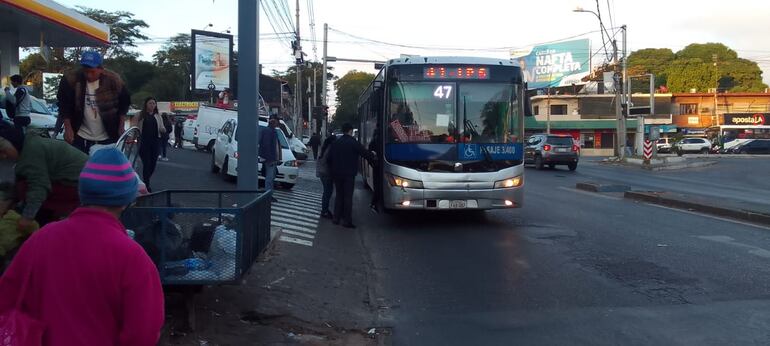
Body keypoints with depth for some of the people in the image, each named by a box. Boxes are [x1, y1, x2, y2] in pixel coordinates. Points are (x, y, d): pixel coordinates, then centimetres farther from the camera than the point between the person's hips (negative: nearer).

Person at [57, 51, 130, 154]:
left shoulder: (114, 81, -10)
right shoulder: (70, 79, -11)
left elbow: (124, 104, 3)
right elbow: (64, 106, -3)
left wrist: (121, 127, -1)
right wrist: (68, 129, -9)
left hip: (109, 137, 0)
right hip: (80, 137, 0)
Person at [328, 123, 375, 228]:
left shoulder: (335, 143, 7)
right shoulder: (353, 142, -10)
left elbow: (330, 158, 10)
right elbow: (365, 153, -8)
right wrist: (372, 156, 12)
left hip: (337, 174, 5)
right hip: (349, 174, -5)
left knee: (339, 195, 15)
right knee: (348, 197, -2)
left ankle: (336, 218, 17)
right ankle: (347, 220, -2)